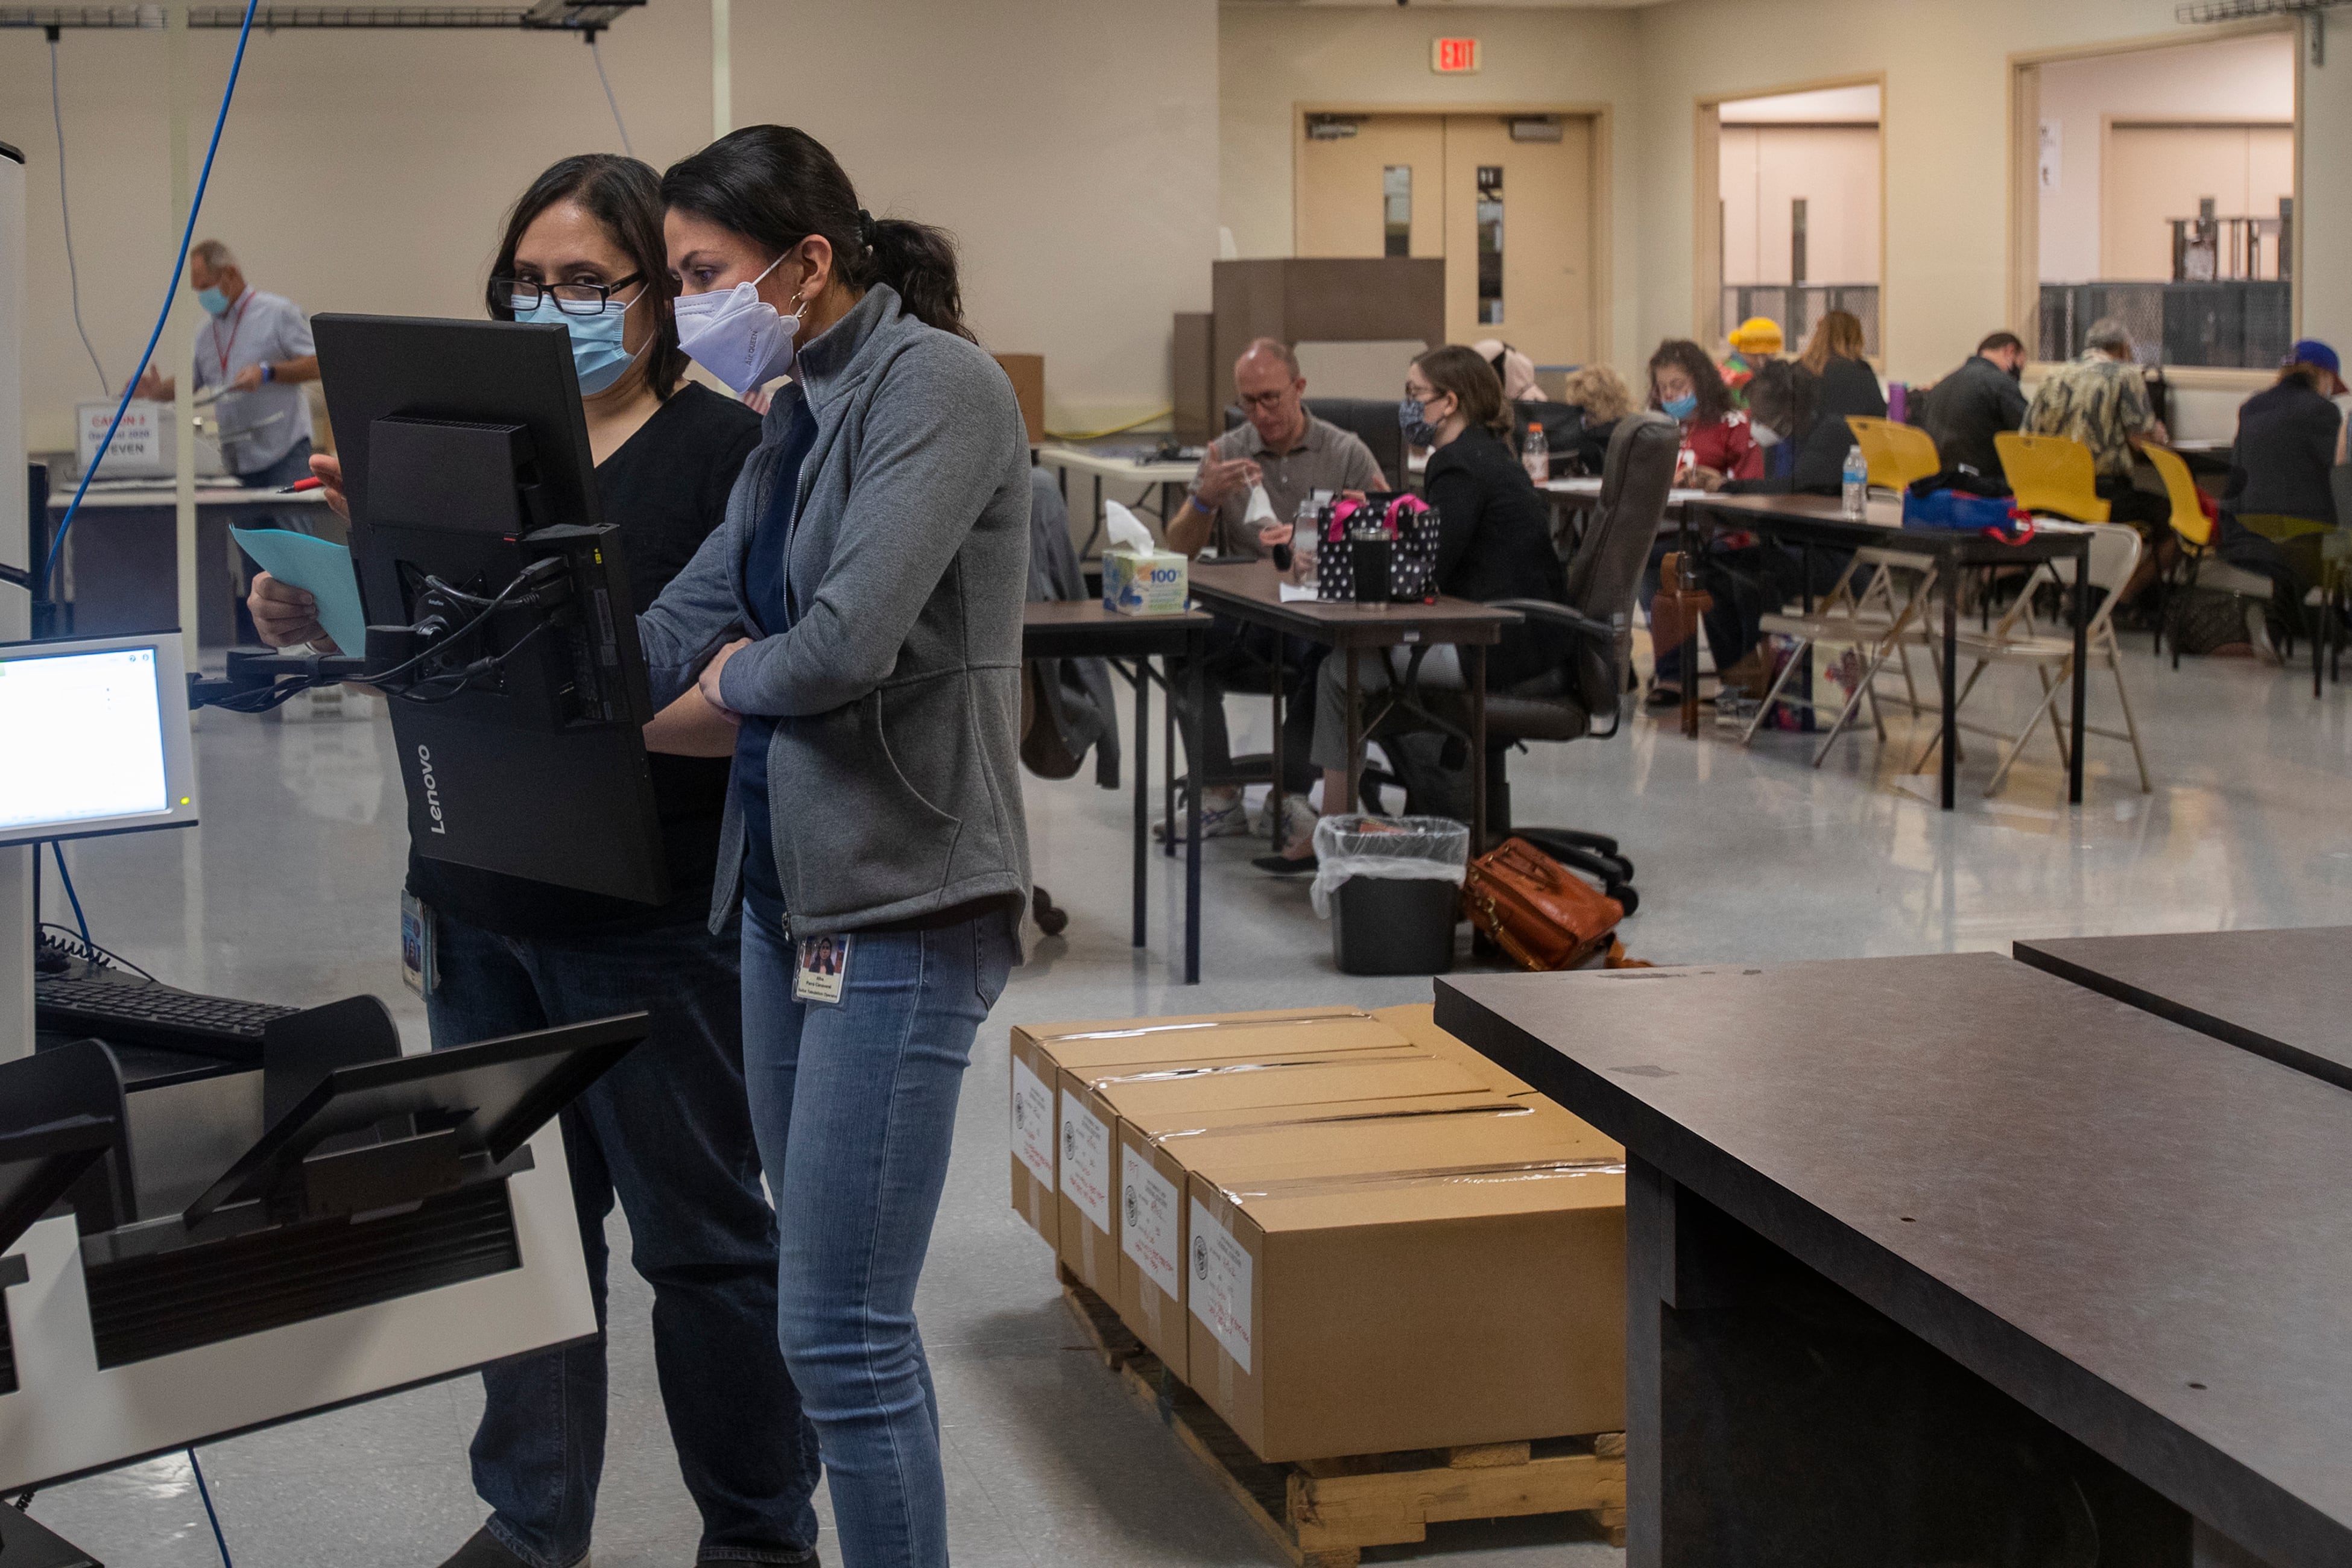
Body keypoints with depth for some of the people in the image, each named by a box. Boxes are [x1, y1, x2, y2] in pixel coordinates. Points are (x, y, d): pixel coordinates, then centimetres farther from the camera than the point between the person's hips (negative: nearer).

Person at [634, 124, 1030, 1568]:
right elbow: (675, 631, 13)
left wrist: (733, 677, -2)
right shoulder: (793, 418, 15)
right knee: (835, 1308, 13)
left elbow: (849, 643, -21)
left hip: (902, 907, -9)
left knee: (841, 1327, -8)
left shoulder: (937, 386, -11)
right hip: (791, 886, 9)